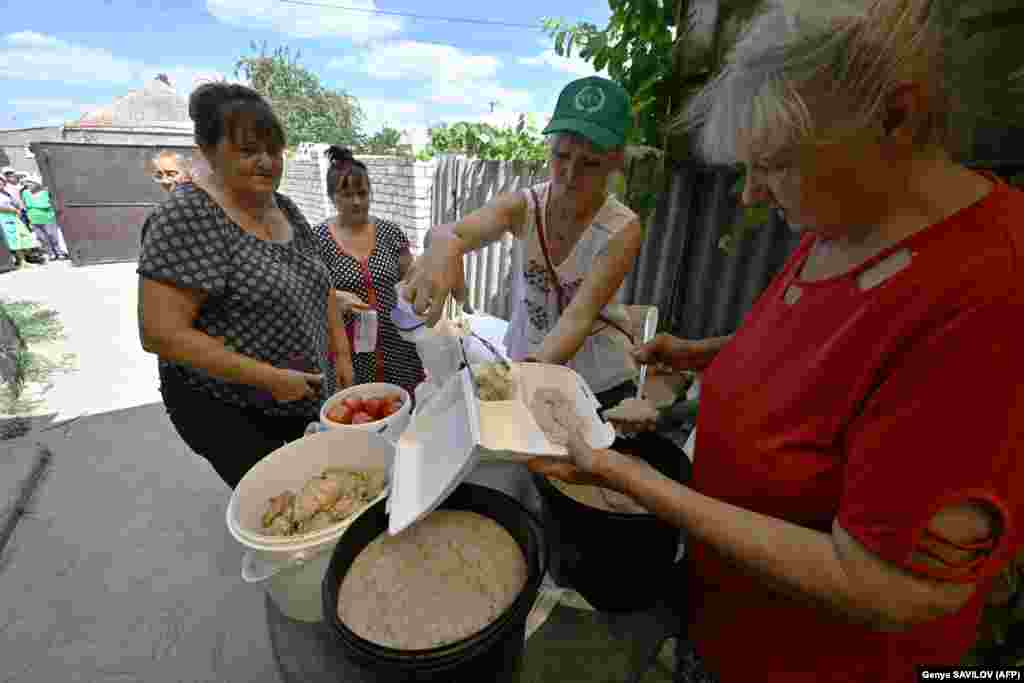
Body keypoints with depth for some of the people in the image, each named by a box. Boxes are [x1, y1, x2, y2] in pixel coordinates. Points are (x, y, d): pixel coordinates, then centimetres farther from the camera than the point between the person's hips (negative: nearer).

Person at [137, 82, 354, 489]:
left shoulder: (286, 209, 5)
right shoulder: (188, 217, -17)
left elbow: (319, 287, 14)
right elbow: (160, 333, -21)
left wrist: (341, 355, 6)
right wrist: (268, 377, -22)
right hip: (228, 410, -6)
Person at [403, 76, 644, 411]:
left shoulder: (622, 229, -19)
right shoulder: (522, 207, -12)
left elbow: (579, 316, -30)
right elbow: (460, 232, -32)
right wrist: (444, 245, -55)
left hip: (600, 383, -1)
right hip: (525, 364, 2)